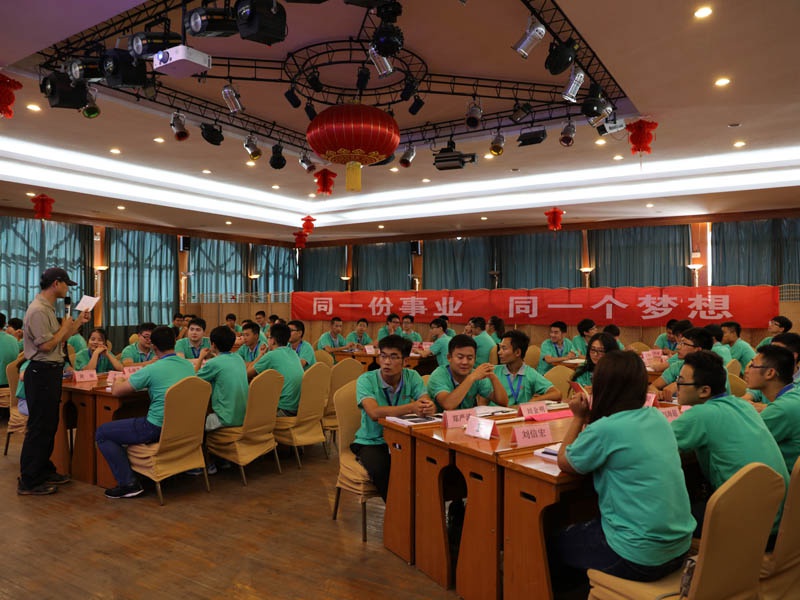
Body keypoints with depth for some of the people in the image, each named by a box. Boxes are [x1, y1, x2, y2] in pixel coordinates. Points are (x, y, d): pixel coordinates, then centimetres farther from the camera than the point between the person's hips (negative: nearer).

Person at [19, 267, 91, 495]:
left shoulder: (48, 308, 15)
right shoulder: (38, 310, -17)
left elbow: (58, 339, 18)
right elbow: (46, 345, -22)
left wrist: (78, 322, 15)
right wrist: (65, 328, -10)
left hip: (51, 372, 11)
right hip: (42, 373, -11)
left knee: (49, 425, 17)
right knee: (39, 427, -4)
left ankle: (44, 471, 28)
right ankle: (29, 482, 4)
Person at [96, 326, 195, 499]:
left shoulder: (152, 370, -16)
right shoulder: (188, 365, 4)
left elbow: (116, 391, -8)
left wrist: (119, 380, 14)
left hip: (158, 429, -8)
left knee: (102, 433, 8)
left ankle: (128, 483, 2)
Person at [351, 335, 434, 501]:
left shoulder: (412, 377, -2)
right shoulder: (366, 380, -12)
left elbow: (428, 405, -15)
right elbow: (374, 413, -29)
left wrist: (429, 408, -41)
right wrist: (411, 408, -41)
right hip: (371, 442, -2)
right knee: (381, 469, -32)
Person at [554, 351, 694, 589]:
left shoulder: (605, 429, -22)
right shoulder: (657, 418, 0)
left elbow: (564, 463, -4)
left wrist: (579, 418, 3)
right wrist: (590, 418, 9)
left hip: (639, 559, -7)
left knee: (559, 542, 19)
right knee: (580, 530, 28)